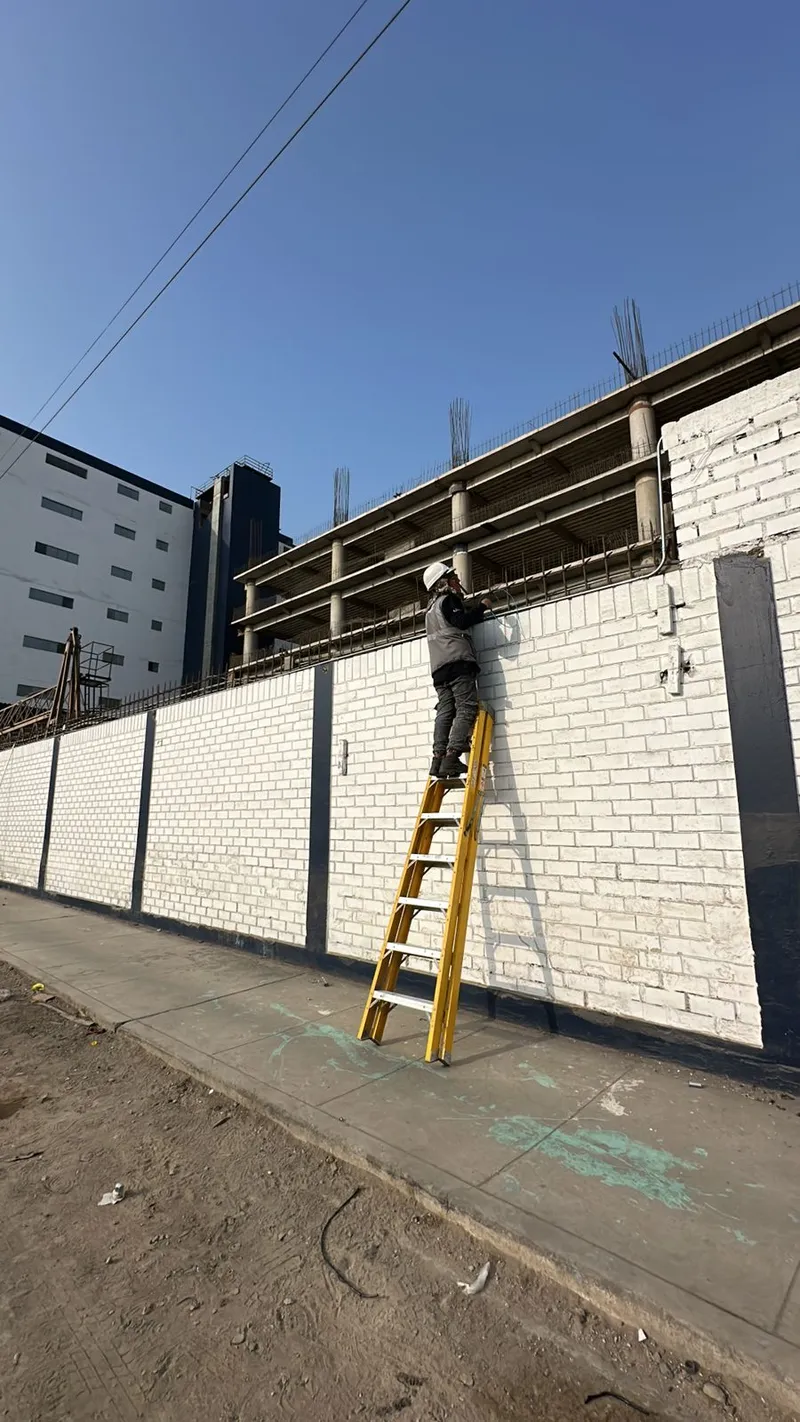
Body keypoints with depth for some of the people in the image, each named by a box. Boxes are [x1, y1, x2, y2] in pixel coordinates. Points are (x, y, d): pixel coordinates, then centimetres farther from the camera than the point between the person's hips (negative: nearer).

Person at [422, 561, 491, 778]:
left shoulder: (431, 609, 31)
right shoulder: (449, 600, 4)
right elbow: (462, 621, -11)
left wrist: (477, 613, 34)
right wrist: (481, 607, 0)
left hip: (439, 667, 8)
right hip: (457, 661, -8)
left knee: (445, 711, 1)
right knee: (467, 708, -13)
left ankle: (438, 758, -10)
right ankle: (452, 757, -24)